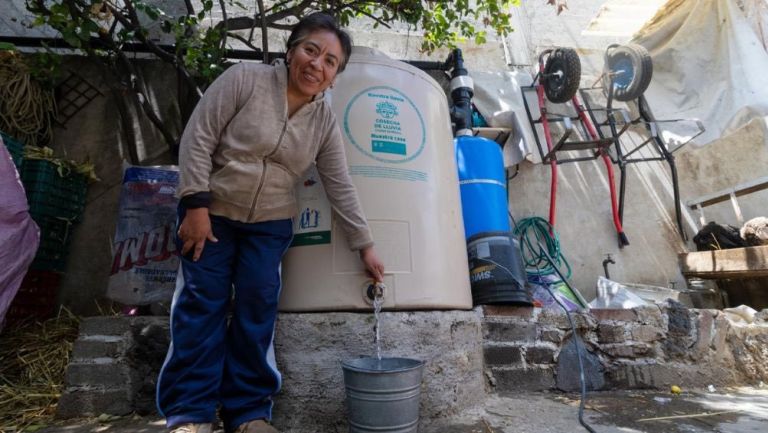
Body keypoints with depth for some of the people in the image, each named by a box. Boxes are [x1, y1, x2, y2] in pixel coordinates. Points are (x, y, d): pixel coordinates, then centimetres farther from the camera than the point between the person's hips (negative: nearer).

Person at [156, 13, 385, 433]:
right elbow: (197, 138, -12)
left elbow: (341, 188, -1)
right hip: (210, 212, -2)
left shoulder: (325, 122, -2)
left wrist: (365, 246, -2)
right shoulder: (245, 78, -12)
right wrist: (196, 204, -18)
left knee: (257, 309, 0)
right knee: (201, 304, 0)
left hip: (270, 225, 3)